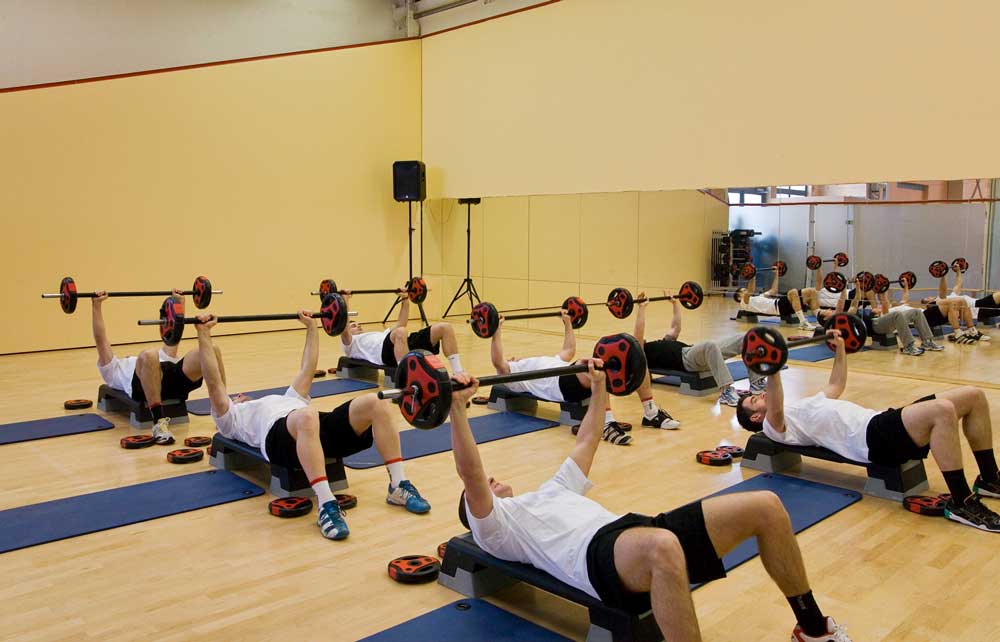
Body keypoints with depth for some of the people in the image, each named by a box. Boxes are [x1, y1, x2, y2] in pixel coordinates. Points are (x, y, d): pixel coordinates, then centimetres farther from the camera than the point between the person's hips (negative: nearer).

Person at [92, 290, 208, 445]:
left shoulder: (161, 358, 49)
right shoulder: (114, 369, 40)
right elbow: (101, 340, 31)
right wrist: (97, 306, 26)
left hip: (177, 377, 4)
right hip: (143, 383, -3)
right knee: (148, 356, -40)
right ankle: (159, 421, -42)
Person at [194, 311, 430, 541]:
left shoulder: (284, 400, 48)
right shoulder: (233, 417, 34)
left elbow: (307, 370, 47)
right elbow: (214, 383, 22)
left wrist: (311, 326, 48)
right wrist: (204, 334, 17)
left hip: (322, 426, 5)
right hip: (280, 434, -5)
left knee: (376, 403, -22)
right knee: (306, 417, -43)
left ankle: (399, 486, -21)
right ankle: (327, 506, -44)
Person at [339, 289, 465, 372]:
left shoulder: (381, 335, 46)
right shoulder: (351, 344, 26)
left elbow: (400, 324, 47)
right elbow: (343, 328, 5)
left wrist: (405, 300, 43)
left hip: (408, 344, 7)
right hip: (388, 351, -7)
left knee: (445, 327, -13)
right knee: (400, 332, -44)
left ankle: (458, 373, -19)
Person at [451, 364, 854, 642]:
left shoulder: (549, 492, 37)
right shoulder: (494, 527, 16)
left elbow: (587, 443, 42)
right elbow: (470, 474, -2)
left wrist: (598, 386, 41)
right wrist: (458, 406, -10)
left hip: (636, 531, 8)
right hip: (598, 555, -8)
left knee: (766, 506, -6)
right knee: (663, 547, -46)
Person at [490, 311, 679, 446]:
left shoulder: (545, 362, 43)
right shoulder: (512, 373, 21)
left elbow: (569, 351, 49)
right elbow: (497, 361, 0)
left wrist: (567, 322, 50)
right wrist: (497, 331, -3)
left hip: (580, 378, 8)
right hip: (564, 384, -8)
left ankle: (651, 413, -7)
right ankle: (608, 423, -43)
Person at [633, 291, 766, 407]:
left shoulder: (659, 345, 37)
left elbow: (675, 327, 42)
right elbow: (638, 332, -6)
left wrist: (675, 303, 42)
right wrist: (642, 308, -7)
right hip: (685, 359, -9)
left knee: (743, 338, -7)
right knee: (711, 346, -42)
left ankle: (756, 382, -8)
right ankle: (726, 391, -41)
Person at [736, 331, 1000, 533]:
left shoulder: (800, 406, 31)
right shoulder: (774, 426, 2)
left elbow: (836, 385, 42)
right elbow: (775, 410, -22)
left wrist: (839, 347, 42)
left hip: (881, 422, 9)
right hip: (873, 439, -9)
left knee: (974, 396, 1)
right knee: (942, 410, -34)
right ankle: (961, 502, -24)